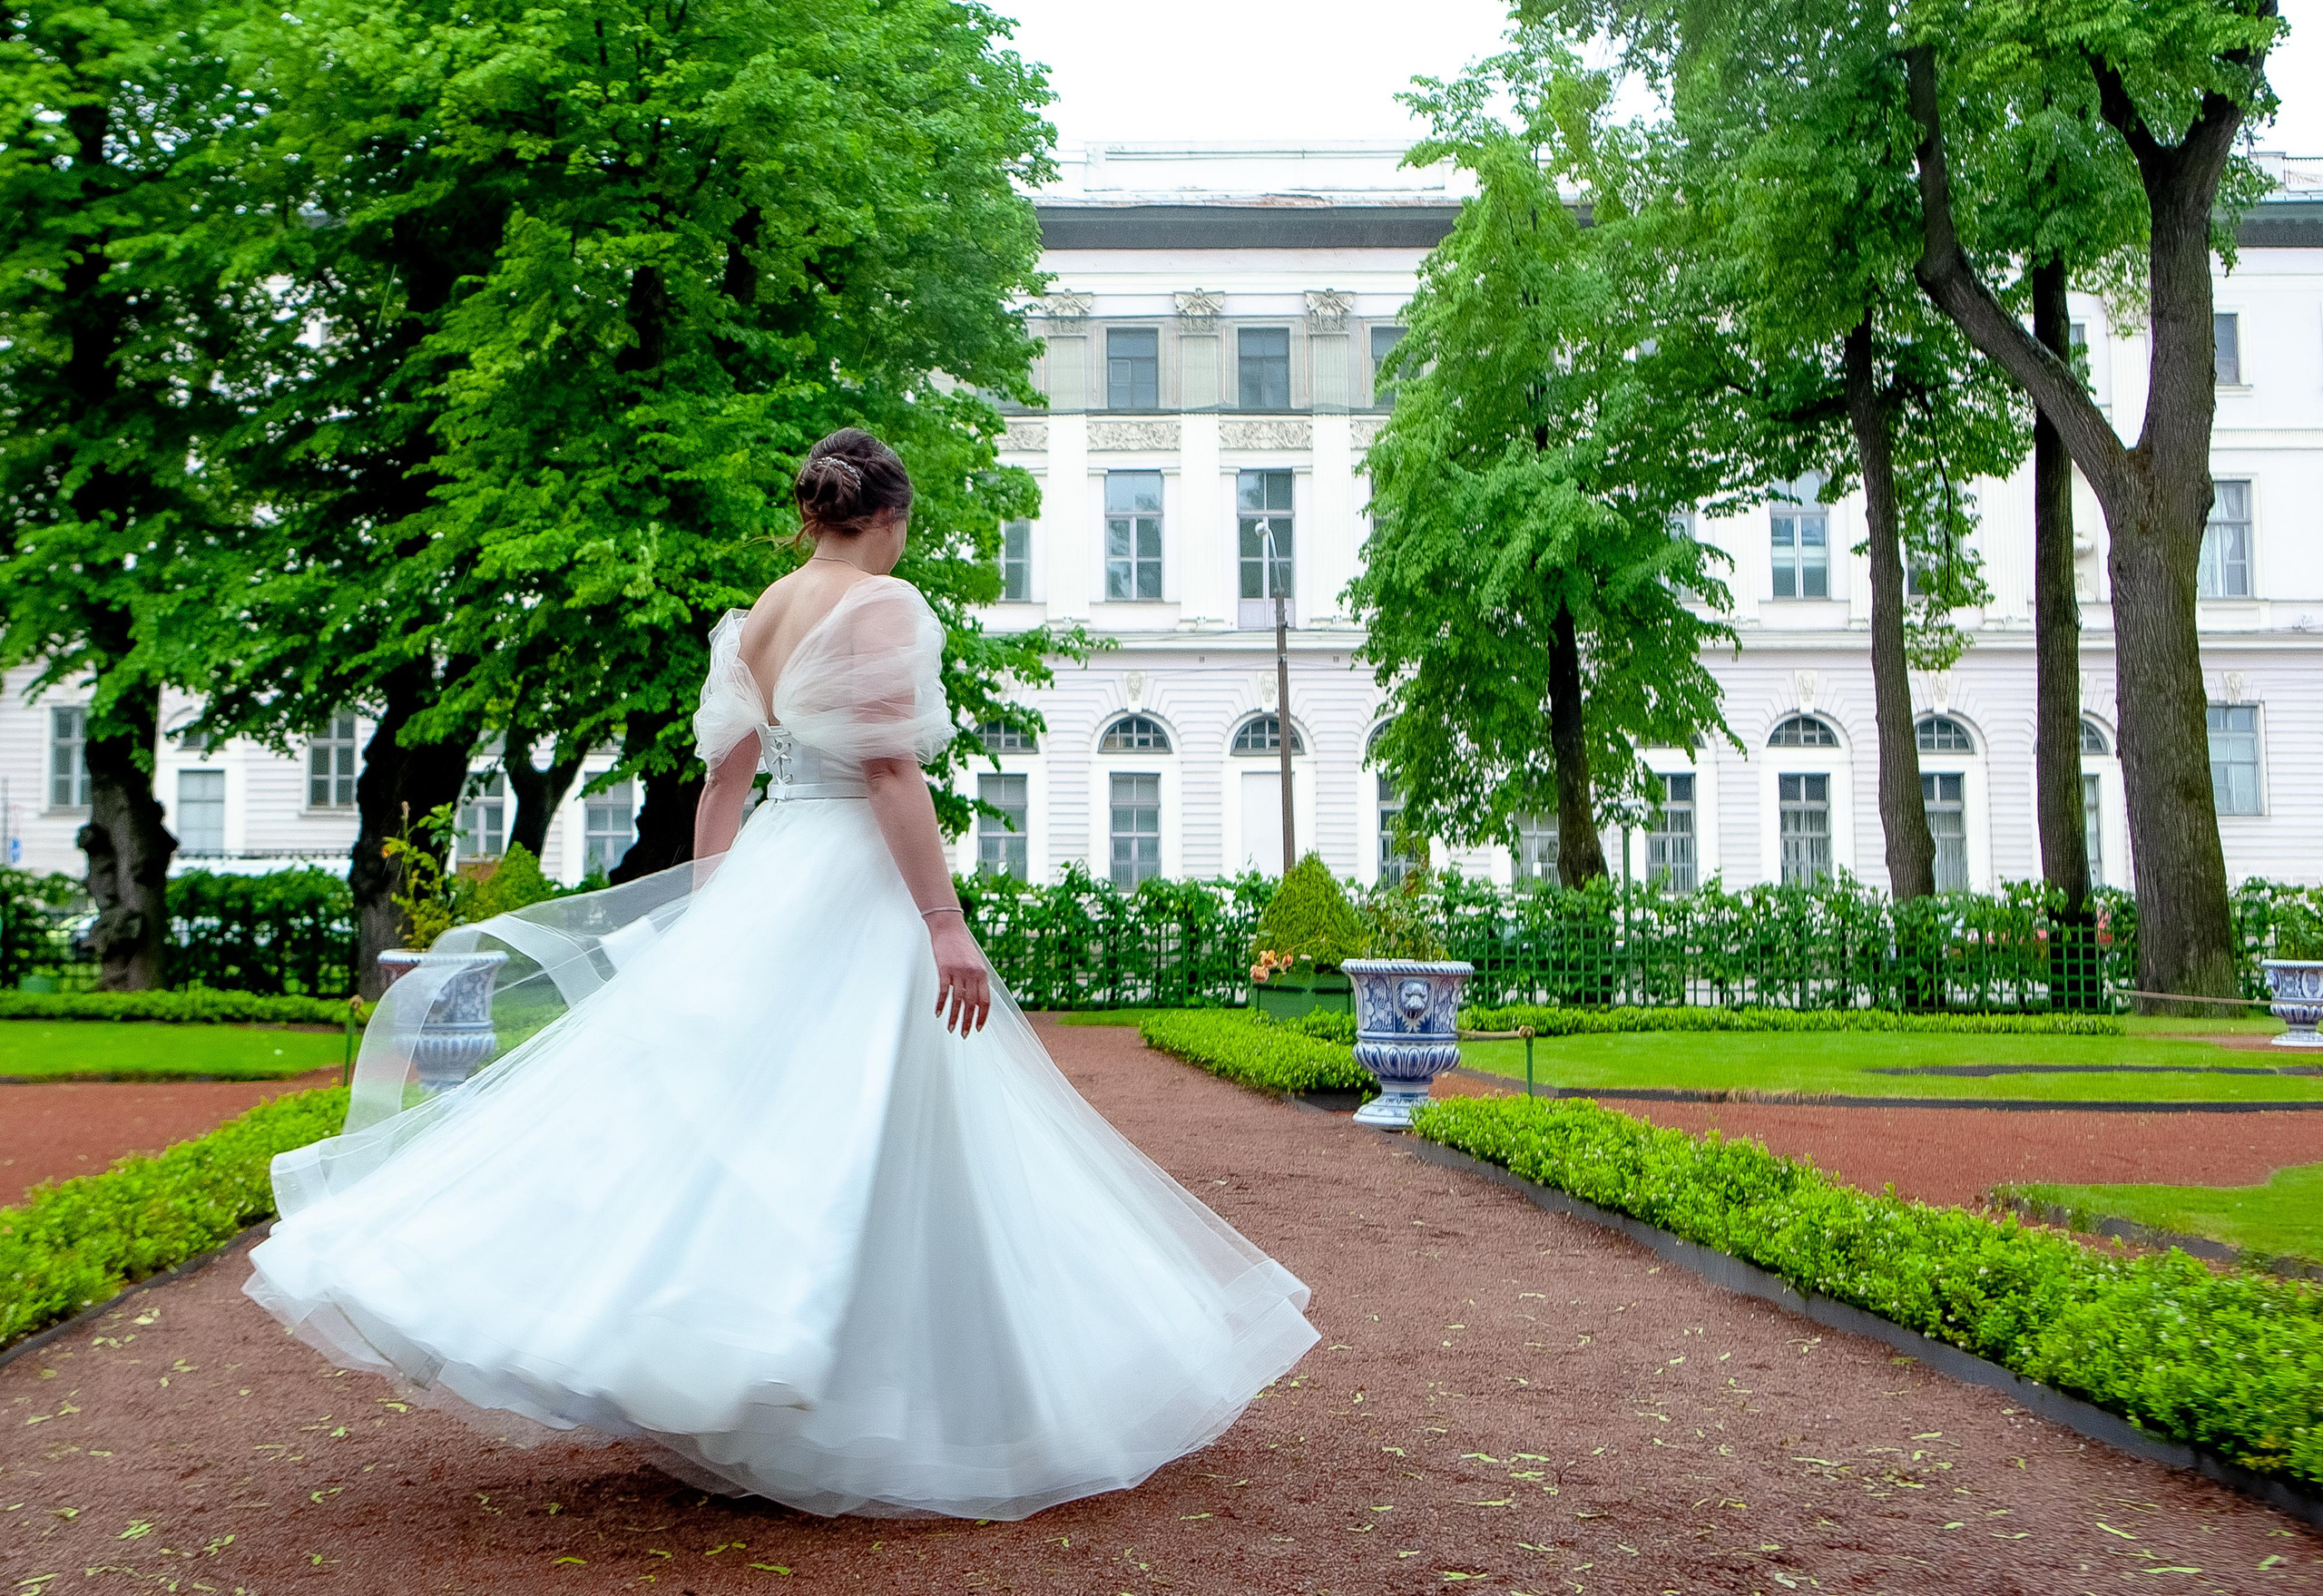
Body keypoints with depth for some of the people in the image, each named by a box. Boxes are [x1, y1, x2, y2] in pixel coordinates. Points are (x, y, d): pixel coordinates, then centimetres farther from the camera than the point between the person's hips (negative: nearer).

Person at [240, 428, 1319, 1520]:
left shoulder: (760, 616, 14)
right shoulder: (884, 606, -9)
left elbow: (724, 780, 15)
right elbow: (891, 773, -18)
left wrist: (703, 922, 20)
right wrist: (947, 925, -19)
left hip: (763, 879, 8)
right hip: (853, 894, -8)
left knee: (706, 1106, 10)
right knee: (851, 1135, -5)